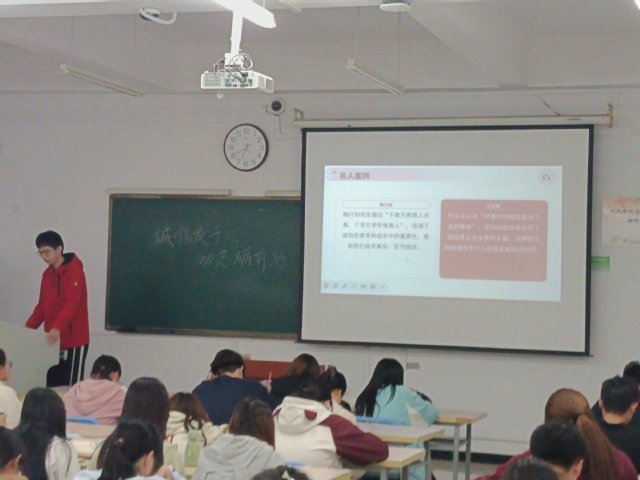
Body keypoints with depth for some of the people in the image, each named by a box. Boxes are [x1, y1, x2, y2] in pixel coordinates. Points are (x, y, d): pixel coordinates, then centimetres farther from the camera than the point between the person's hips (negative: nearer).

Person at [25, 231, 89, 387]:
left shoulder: (75, 271, -12)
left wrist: (57, 328, -37)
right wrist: (28, 328, 6)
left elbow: (71, 304, -24)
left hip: (74, 340, -8)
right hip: (54, 341, 8)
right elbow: (42, 306, 18)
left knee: (71, 389, -7)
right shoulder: (47, 274, 13)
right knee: (52, 387, 6)